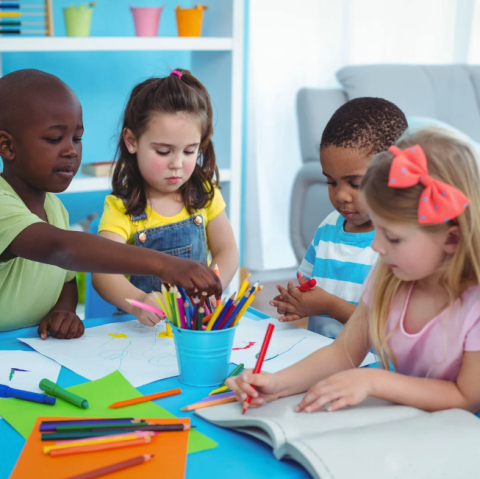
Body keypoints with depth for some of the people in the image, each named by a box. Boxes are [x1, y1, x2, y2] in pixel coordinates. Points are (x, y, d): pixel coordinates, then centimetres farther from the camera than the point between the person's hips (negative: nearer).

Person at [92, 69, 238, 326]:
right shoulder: (121, 208, -7)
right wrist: (137, 302, -39)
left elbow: (227, 251, 9)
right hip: (142, 324, -4)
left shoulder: (204, 193, 6)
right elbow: (102, 273, -18)